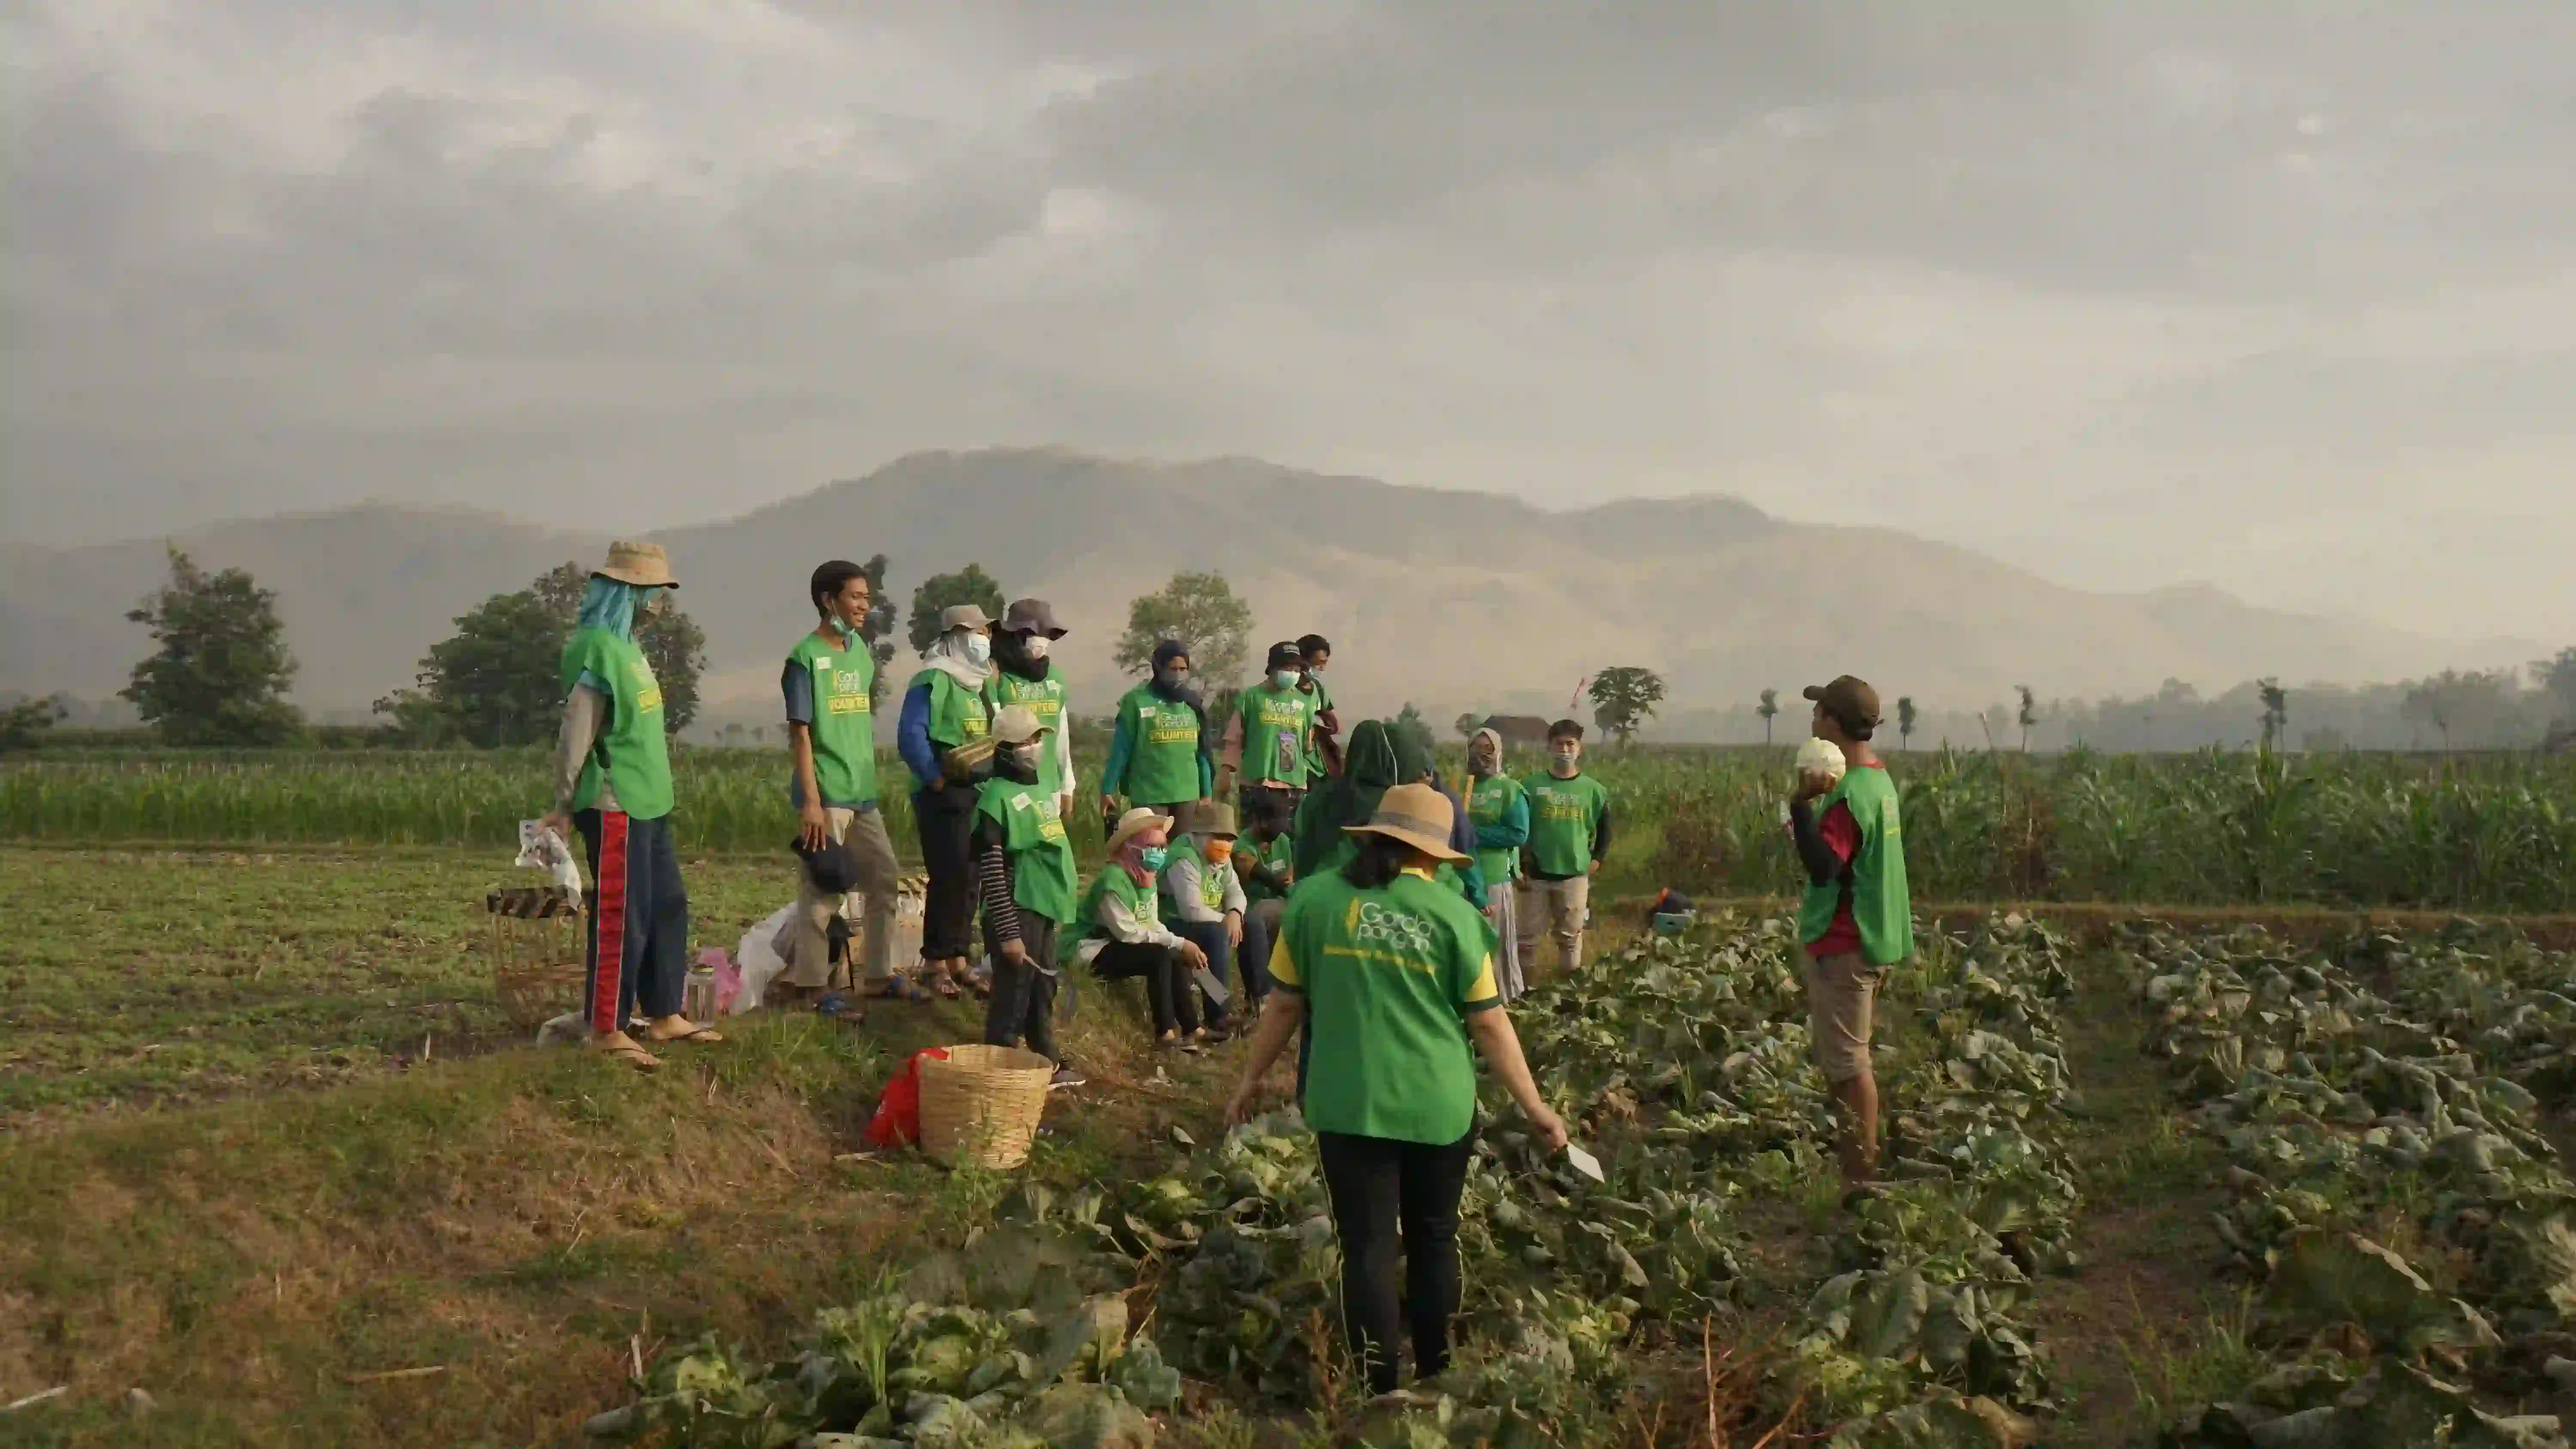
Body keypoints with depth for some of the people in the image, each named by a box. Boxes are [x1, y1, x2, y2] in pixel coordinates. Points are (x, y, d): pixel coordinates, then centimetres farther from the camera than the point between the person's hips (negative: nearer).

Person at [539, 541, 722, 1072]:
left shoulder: (626, 645, 14)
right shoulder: (598, 648, -16)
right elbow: (576, 734, -17)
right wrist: (563, 807, -15)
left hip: (647, 803, 10)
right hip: (615, 806, -10)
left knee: (668, 908, 15)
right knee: (622, 919, -5)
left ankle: (664, 1016, 24)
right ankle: (608, 1030, 3)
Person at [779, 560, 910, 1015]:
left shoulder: (861, 653, 12)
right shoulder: (806, 658, -9)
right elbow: (800, 734, -12)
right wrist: (811, 801, -17)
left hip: (863, 793, 8)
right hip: (826, 795, -8)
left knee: (886, 881, 12)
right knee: (822, 892, -3)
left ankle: (879, 974, 22)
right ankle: (812, 984, 5)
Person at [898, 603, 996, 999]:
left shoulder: (980, 684, 17)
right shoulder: (933, 681, -10)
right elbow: (911, 736, -18)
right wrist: (937, 780, -17)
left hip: (979, 796, 8)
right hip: (946, 798, -8)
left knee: (971, 879, 10)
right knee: (949, 878, -9)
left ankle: (959, 958, 19)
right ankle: (936, 963, 0)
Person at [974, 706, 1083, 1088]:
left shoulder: (1042, 787, 12)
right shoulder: (997, 797, -15)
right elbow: (990, 871, -17)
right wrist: (1008, 934, -18)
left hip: (1045, 909, 8)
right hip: (1017, 912, -8)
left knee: (1043, 989, 18)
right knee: (1014, 993, -4)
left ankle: (1048, 1062, 28)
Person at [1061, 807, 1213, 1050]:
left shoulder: (1147, 879, 8)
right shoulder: (1114, 878, -22)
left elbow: (1153, 927, 4)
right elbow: (1128, 932, -25)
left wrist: (1184, 947, -14)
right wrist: (1179, 943, -24)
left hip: (1111, 946, 9)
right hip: (1088, 949, -9)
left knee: (1177, 958, -5)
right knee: (1160, 957, -24)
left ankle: (1191, 1028, -2)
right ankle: (1165, 1033, -19)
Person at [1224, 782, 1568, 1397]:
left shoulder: (1315, 898, -1)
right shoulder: (1453, 914, -4)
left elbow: (1286, 1003, 5)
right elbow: (1489, 1023, -2)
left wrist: (1252, 1079, 18)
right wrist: (1534, 1105, 7)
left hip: (1349, 1106, 0)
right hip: (1440, 1109, 1)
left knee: (1369, 1247, 6)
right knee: (1434, 1241, 18)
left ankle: (1379, 1392, 7)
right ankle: (1436, 1378, 29)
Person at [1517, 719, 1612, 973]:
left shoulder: (1593, 790, 3)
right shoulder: (1531, 786, 0)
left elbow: (1604, 830, 14)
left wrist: (1596, 860, 4)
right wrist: (1519, 867, -2)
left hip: (1575, 875, 1)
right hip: (1535, 875, -1)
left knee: (1570, 935, 8)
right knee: (1528, 935, 3)